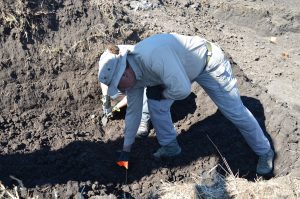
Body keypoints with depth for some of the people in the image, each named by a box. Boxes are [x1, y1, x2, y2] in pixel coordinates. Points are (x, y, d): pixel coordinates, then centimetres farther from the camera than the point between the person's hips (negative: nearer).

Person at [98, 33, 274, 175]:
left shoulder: (153, 56, -41)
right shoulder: (132, 74, -12)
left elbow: (182, 89, -41)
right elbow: (133, 111, 0)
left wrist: (161, 92, -19)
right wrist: (126, 149, 7)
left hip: (209, 62, -7)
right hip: (182, 68, 7)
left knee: (235, 111, 0)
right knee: (156, 105, -4)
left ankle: (265, 152, 20)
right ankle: (170, 146, 18)